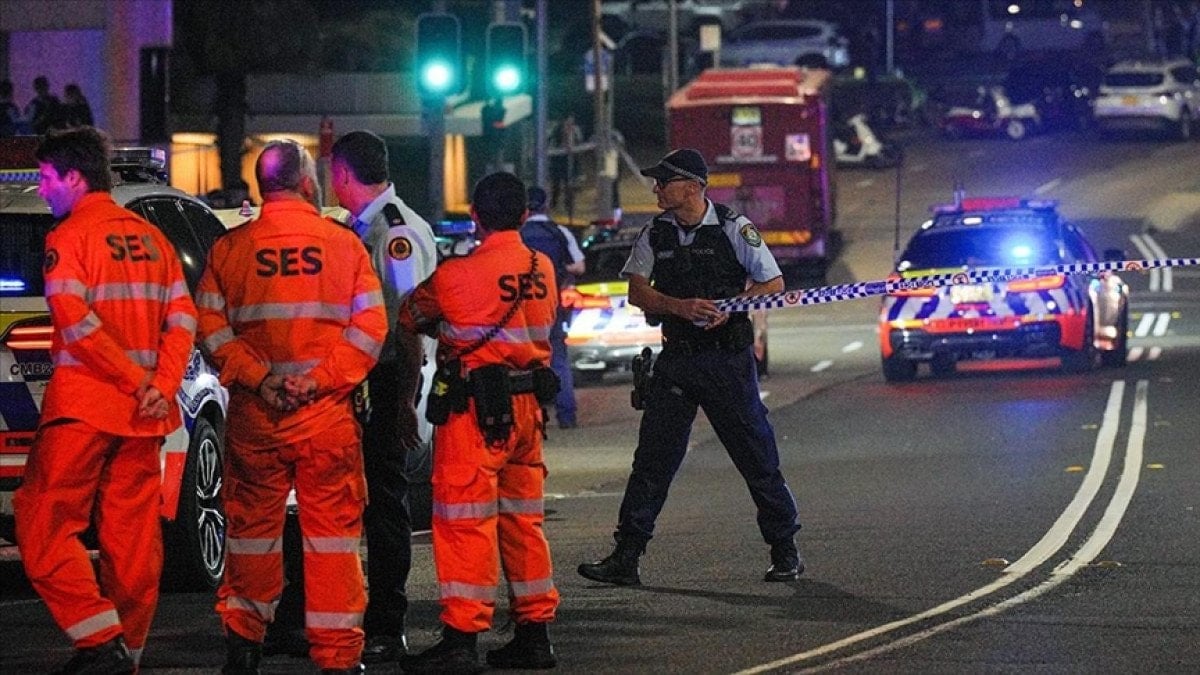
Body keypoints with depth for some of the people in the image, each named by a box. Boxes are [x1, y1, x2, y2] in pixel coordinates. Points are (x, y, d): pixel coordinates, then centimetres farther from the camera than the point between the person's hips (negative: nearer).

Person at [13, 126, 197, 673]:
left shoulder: (69, 237, -6)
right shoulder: (151, 238, 14)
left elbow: (76, 325, -18)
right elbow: (183, 319, 7)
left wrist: (136, 379, -13)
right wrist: (161, 385, -4)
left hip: (84, 406, -7)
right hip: (142, 417, 7)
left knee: (43, 525, -4)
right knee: (132, 535, 8)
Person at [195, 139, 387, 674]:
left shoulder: (230, 248, 2)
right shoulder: (344, 245, 0)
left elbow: (211, 329, -4)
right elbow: (369, 329, -5)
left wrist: (259, 378, -7)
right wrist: (318, 380, -9)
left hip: (253, 413, 1)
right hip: (327, 417, -1)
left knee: (252, 527, 13)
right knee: (332, 533, 3)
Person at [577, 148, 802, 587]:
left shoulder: (733, 228, -5)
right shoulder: (655, 234, 6)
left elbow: (774, 284, -3)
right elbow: (637, 292, -1)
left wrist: (730, 308, -18)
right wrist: (682, 307, -19)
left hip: (728, 357, -4)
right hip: (676, 358, 4)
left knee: (757, 458, 2)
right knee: (652, 459, 1)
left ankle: (785, 552, 14)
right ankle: (625, 558, 2)